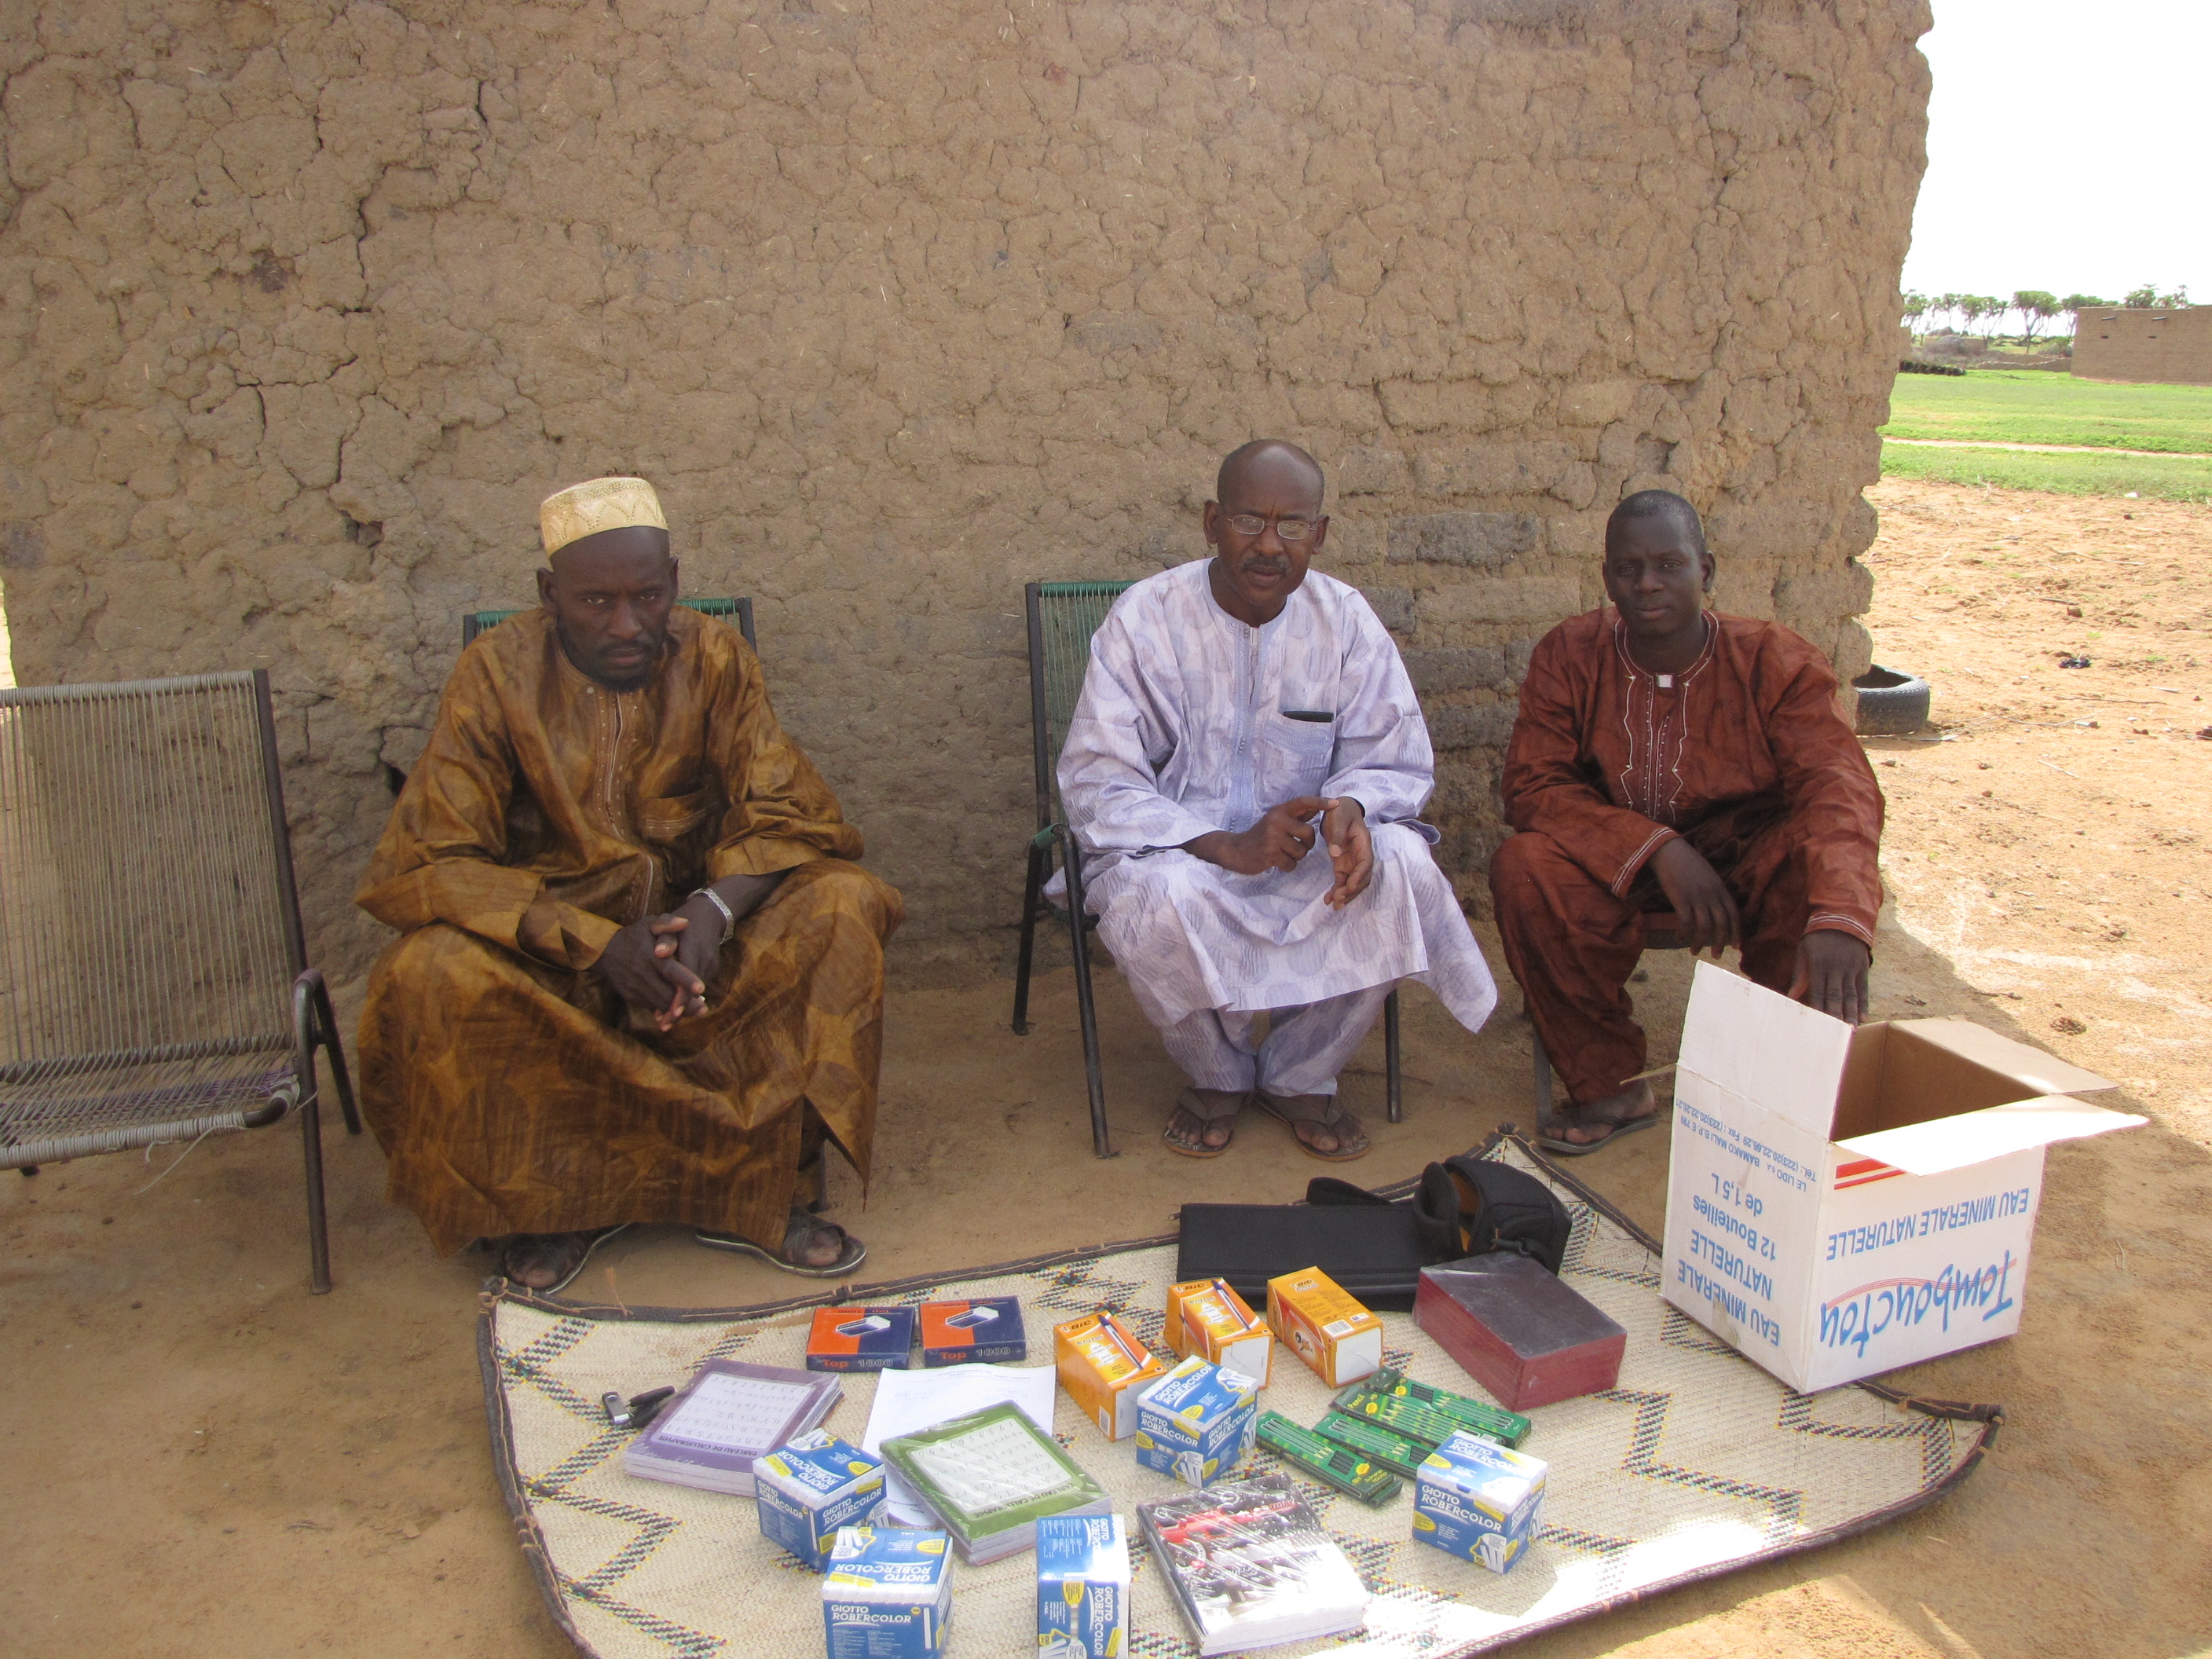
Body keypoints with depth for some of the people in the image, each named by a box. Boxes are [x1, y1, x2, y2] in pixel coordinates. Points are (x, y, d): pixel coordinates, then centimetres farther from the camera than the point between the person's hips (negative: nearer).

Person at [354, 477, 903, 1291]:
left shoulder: (713, 658, -6)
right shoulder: (498, 674, -11)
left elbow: (787, 814, -8)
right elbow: (423, 865, -17)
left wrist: (716, 907, -31)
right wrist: (596, 943, -30)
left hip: (694, 925, 2)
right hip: (552, 942, -1)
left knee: (843, 904, -24)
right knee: (429, 976, -32)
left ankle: (759, 1191, -13)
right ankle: (557, 1195, -5)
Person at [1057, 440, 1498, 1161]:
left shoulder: (1346, 618, -3)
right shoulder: (1144, 618, -12)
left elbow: (1397, 762, 0)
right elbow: (1093, 786, -16)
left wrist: (1351, 806, -27)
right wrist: (1228, 847, -30)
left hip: (1305, 850, 3)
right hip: (1175, 849, -2)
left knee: (1402, 868, -26)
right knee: (1160, 900, -36)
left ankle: (1300, 1077, -3)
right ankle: (1218, 1076, -2)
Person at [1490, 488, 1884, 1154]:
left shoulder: (1775, 660, -13)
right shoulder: (1568, 656, -10)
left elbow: (1838, 786, -26)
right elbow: (1531, 787, -16)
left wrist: (1839, 918, -46)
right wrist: (1657, 848, -31)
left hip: (1744, 856, 0)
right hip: (1616, 866, 1)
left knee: (1816, 866, -32)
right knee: (1523, 869, -29)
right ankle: (1610, 1086, -10)